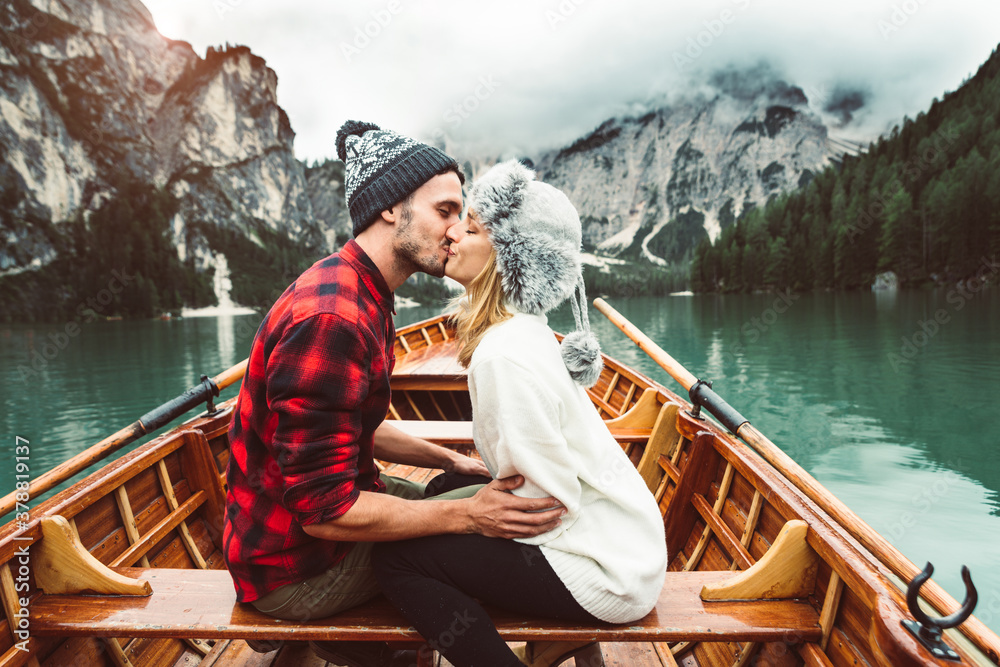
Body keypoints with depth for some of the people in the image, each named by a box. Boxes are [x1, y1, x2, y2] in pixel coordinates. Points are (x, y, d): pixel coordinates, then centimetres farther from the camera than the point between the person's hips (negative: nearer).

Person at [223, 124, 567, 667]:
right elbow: (323, 510, -28)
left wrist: (451, 460, 8)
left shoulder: (362, 296, 5)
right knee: (494, 521, -9)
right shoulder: (331, 319, -29)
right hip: (296, 566, -9)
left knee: (465, 501, 19)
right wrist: (469, 515, -25)